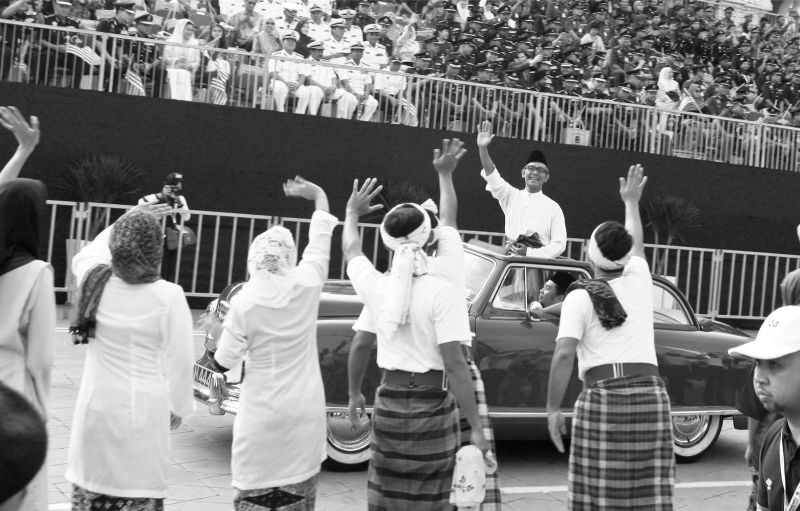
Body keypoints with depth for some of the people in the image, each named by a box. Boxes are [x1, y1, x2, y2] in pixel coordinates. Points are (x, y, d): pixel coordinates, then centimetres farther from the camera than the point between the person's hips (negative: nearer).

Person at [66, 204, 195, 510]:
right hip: (143, 410, -4)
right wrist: (179, 407, 5)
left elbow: (84, 257, 22)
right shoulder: (168, 296, -16)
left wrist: (129, 221, 22)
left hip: (95, 407, 4)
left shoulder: (95, 282, -4)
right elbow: (180, 361, -10)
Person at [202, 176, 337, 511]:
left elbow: (222, 363, -4)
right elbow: (322, 233, 7)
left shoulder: (244, 302, -14)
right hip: (305, 411, 3)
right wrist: (316, 193, 22)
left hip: (262, 414, -2)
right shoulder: (307, 283, -9)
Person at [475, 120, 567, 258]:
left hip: (538, 259, -2)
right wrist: (483, 148, -15)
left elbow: (559, 244, 3)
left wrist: (530, 252, -12)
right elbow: (492, 175, 1)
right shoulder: (511, 195, 14)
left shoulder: (553, 207, 7)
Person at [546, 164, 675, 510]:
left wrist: (553, 408, -4)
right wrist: (631, 201, 51)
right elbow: (636, 245, 36)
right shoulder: (640, 280, 14)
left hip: (603, 398, -4)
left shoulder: (580, 297, 1)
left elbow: (564, 356, -10)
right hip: (652, 395, 4)